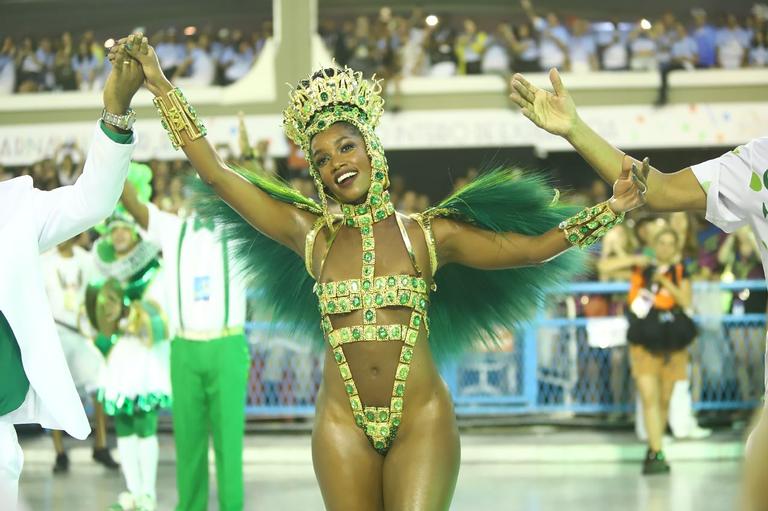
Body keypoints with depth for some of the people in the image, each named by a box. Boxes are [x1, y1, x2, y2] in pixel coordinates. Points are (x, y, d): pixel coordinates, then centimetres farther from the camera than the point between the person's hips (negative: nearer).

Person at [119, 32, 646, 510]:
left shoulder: (426, 233, 5)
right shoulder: (309, 234, 7)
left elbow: (534, 248, 6)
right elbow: (216, 174, 7)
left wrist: (611, 210, -3)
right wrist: (161, 86, 6)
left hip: (421, 419, -1)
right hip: (344, 425, 2)